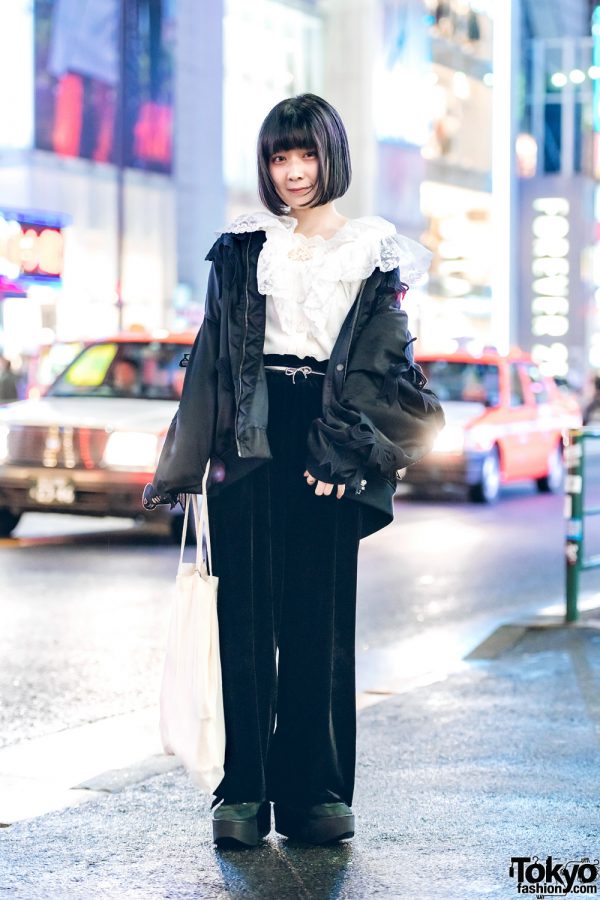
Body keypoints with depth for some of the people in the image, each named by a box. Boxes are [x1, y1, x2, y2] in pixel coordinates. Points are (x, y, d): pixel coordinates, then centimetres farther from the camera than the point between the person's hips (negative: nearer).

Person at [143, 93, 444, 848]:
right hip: (252, 438, 1)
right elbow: (212, 357, 10)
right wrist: (182, 467, 5)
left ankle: (317, 787, 5)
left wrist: (346, 446, -13)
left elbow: (382, 361, 1)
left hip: (329, 437, -1)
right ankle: (244, 789, 1)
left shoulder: (374, 251, 9)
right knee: (247, 614, -3)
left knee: (323, 615, -1)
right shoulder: (242, 248, 12)